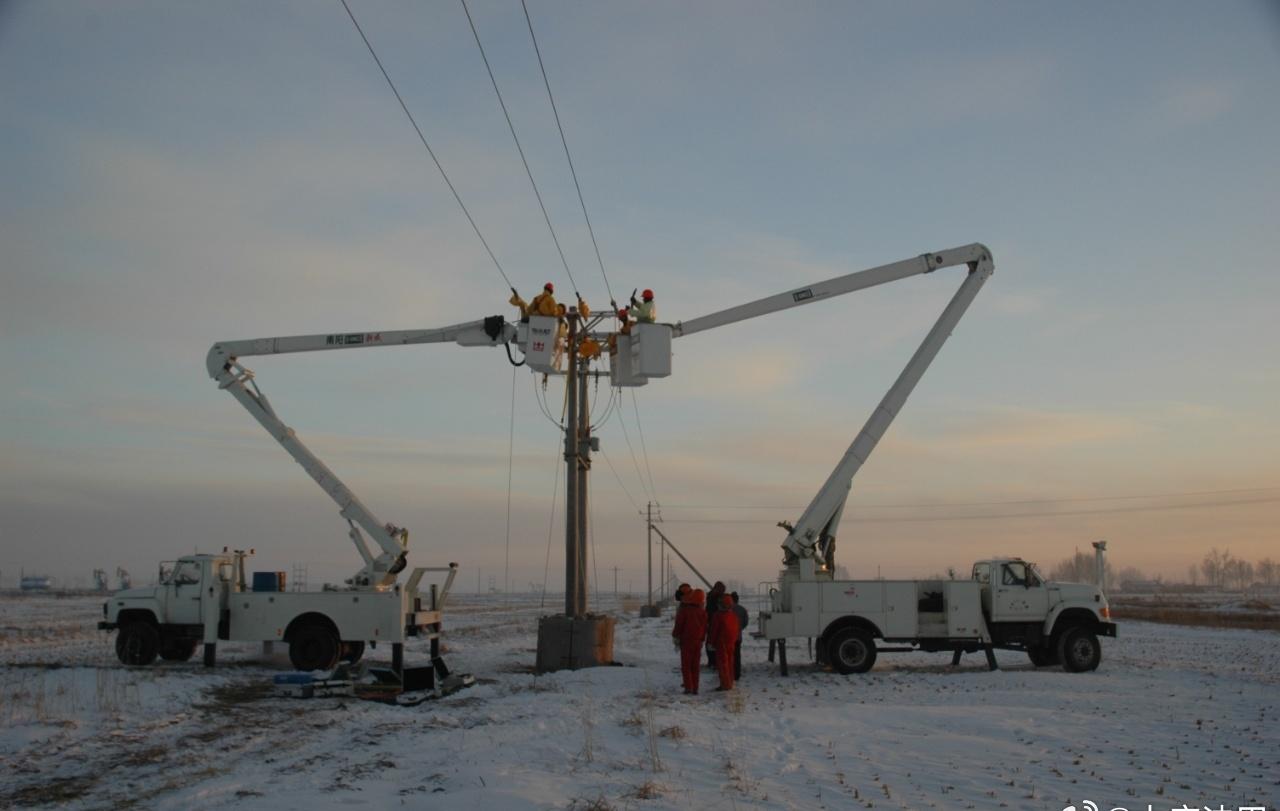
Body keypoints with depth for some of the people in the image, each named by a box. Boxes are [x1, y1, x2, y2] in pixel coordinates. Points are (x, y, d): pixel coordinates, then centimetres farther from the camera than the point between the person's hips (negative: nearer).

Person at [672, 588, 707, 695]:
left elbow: (679, 625, -10)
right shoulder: (702, 612, 2)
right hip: (698, 642, 4)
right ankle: (695, 689, 10)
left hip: (686, 641, -4)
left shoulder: (684, 610, -14)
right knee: (695, 666, 11)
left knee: (686, 666, 3)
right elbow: (705, 628, 8)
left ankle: (688, 688, -6)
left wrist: (675, 635, 6)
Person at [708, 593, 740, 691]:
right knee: (730, 662, 14)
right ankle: (730, 683, 21)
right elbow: (736, 630, 12)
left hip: (721, 642, -7)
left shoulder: (718, 616, -15)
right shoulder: (734, 616, 5)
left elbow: (714, 630, -12)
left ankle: (725, 684, -5)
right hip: (731, 642, 7)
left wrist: (711, 642, -4)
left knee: (722, 662, -3)